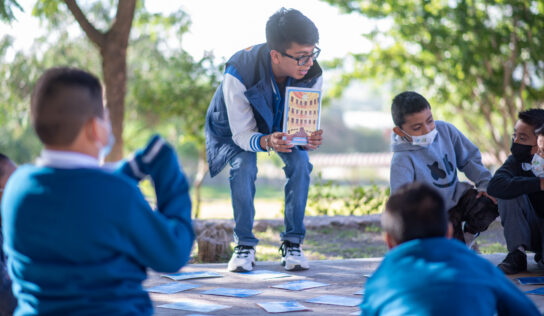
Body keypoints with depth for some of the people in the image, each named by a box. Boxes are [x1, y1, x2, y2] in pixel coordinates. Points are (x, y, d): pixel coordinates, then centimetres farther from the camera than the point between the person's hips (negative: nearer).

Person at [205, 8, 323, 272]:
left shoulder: (312, 75, -30)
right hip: (238, 127, -2)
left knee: (300, 163, -24)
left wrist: (310, 139, -45)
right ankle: (244, 244, -14)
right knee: (244, 166, -30)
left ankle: (292, 243, -11)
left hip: (283, 125, 3)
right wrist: (267, 143, -55)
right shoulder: (239, 75, -40)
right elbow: (242, 134, -33)